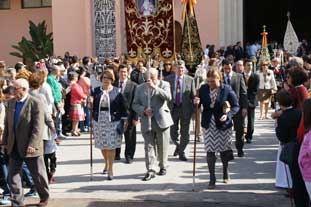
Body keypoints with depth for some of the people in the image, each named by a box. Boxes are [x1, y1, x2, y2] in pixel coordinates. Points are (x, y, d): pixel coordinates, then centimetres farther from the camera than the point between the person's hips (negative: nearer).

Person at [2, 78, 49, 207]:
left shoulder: (35, 103, -15)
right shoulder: (11, 102, 6)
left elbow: (38, 127, -19)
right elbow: (7, 124, 13)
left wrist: (32, 145, -25)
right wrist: (5, 142, 9)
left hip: (30, 147, -6)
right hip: (14, 148, 6)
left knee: (38, 175, 11)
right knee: (13, 176, 5)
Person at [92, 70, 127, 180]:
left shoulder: (117, 91, 0)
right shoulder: (96, 91, 6)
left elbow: (122, 107, 1)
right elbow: (92, 105, 8)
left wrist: (124, 120, -2)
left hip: (113, 122, -3)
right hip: (99, 121, 3)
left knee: (111, 146, -4)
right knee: (102, 145, 10)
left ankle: (110, 170, 4)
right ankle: (107, 163, 35)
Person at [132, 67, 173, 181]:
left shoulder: (164, 84, 4)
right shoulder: (140, 88, 10)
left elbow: (168, 97, -16)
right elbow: (135, 104, 8)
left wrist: (154, 87, -21)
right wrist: (144, 110, -11)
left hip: (162, 120, -1)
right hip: (147, 122, 1)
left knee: (162, 146, 8)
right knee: (149, 146, -4)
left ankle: (163, 166, 26)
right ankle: (150, 170, -2)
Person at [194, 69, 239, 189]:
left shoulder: (227, 89, -10)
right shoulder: (203, 88, -2)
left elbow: (236, 106, -6)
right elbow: (199, 102, 9)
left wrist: (228, 115, -23)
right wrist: (196, 102, -14)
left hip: (223, 125, -2)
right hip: (208, 124, 2)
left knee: (224, 149, 12)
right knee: (209, 151, -2)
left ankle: (225, 172, 39)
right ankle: (212, 178, 6)